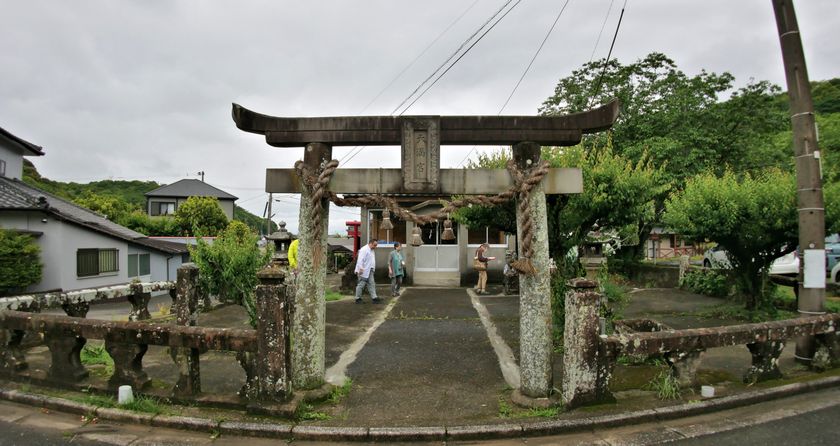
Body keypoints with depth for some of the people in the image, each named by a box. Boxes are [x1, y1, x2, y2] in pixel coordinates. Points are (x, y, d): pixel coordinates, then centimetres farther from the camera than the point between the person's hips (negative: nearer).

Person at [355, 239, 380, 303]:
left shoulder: (371, 250, 16)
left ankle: (374, 298, 3)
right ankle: (358, 298, 9)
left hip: (370, 271, 9)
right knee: (361, 285, -1)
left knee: (371, 284, 4)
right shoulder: (364, 250, -14)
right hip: (363, 271, -9)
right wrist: (360, 269, -26)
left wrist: (372, 269, 15)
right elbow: (360, 260, -20)